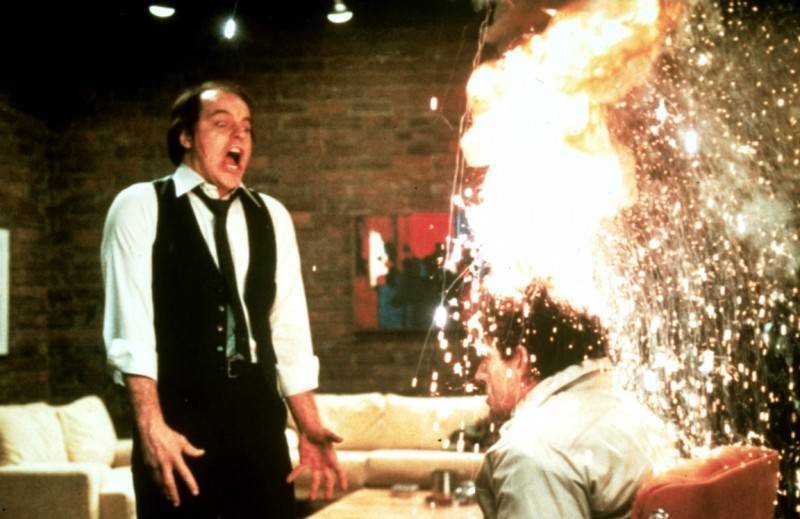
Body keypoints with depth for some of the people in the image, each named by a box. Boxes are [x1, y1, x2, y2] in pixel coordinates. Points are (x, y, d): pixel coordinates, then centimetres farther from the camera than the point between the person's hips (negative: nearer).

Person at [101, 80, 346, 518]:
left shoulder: (271, 216, 13)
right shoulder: (140, 207, 0)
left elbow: (289, 332, 12)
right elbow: (130, 328, -8)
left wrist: (309, 429, 6)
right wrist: (151, 427, -18)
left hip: (259, 421, 4)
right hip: (178, 422, -4)